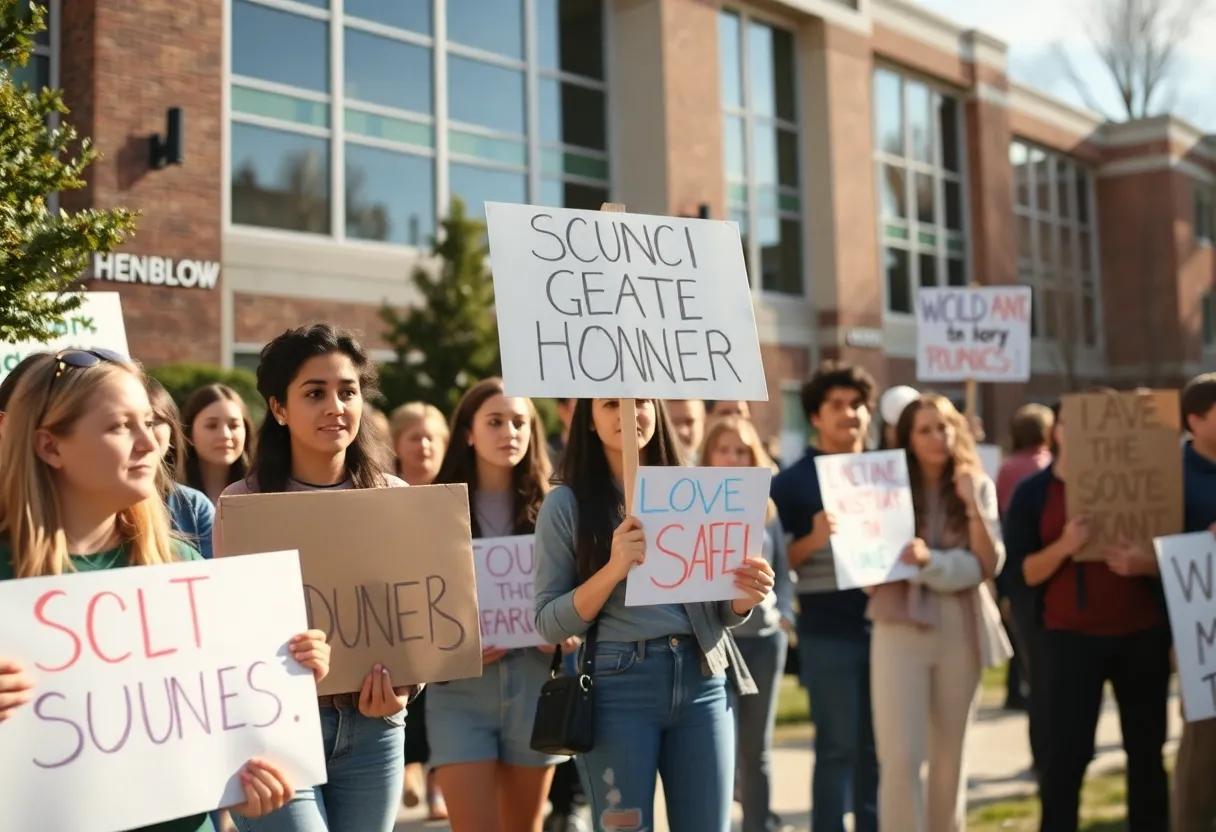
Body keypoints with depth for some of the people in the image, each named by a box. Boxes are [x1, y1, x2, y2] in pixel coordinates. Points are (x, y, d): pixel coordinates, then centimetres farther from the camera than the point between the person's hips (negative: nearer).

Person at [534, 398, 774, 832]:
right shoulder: (567, 503, -1)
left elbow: (719, 610, 13)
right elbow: (549, 623, -5)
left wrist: (746, 595, -9)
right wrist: (614, 569, -19)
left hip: (701, 682, 3)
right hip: (617, 686, -3)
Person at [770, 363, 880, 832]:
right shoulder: (794, 481, -2)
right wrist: (813, 540, -22)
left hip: (885, 626, 5)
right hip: (828, 633, -4)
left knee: (878, 747, 11)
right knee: (837, 748, 0)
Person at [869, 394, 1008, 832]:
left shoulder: (978, 486, 7)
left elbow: (989, 565, -1)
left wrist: (973, 505, -11)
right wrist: (953, 565, -15)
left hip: (961, 630, 3)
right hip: (901, 627, -3)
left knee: (950, 756, 12)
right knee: (901, 758, -10)